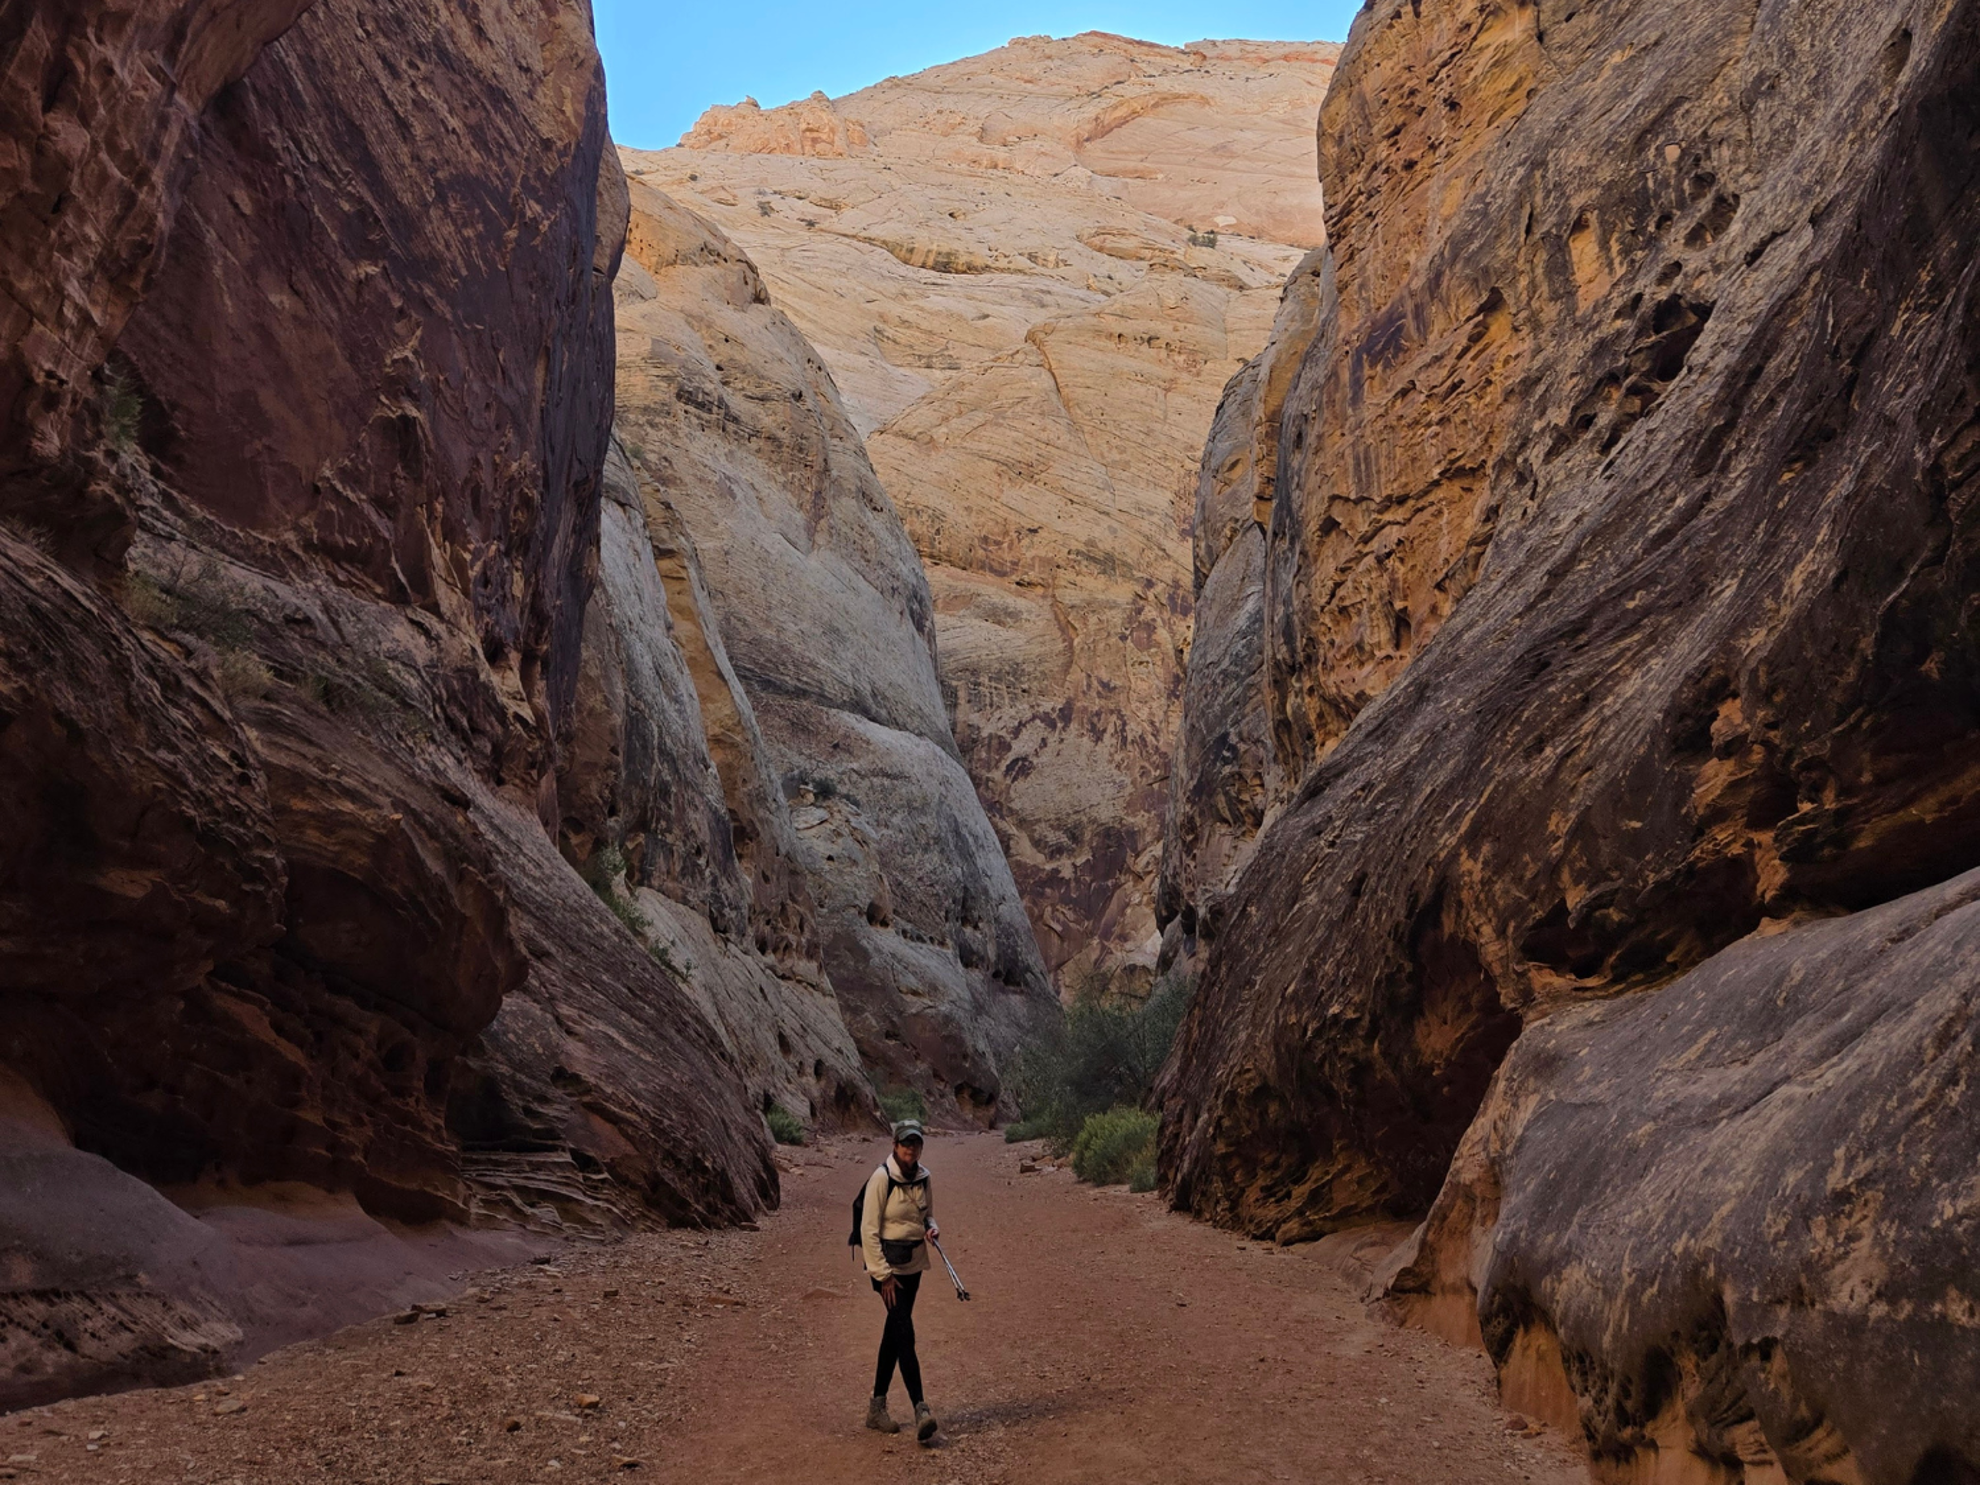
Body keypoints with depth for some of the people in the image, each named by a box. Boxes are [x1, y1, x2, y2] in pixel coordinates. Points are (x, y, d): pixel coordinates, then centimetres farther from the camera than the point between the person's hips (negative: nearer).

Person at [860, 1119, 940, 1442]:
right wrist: (883, 1274, -15)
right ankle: (920, 1410, -15)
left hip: (913, 1264, 7)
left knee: (894, 1334, 12)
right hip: (888, 1265, -7)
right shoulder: (881, 1178, -15)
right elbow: (869, 1230, -15)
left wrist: (932, 1227, -4)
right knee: (905, 1334, -13)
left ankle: (877, 1407, 22)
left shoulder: (922, 1177, 4)